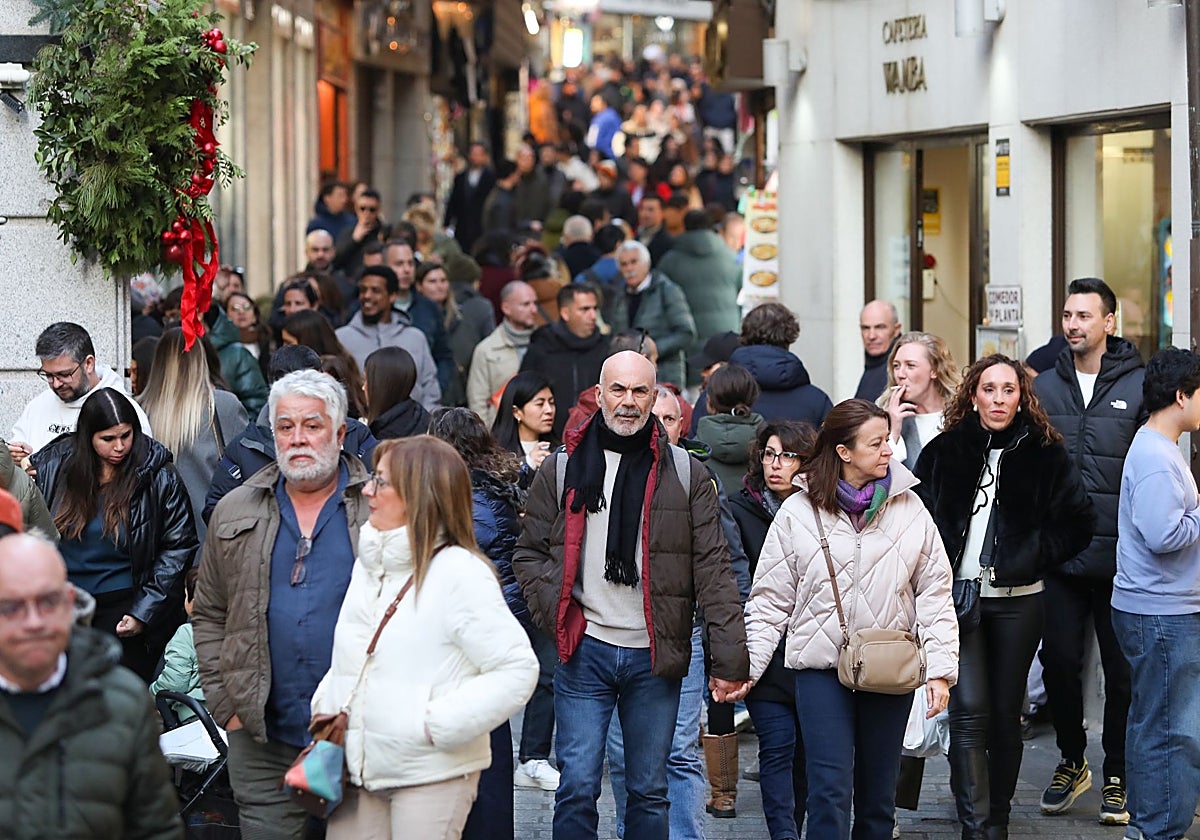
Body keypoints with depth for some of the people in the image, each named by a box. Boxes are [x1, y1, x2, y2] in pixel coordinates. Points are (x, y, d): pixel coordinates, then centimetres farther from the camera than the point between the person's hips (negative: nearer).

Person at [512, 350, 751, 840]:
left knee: (649, 790, 8)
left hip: (654, 656, 0)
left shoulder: (684, 474, 4)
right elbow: (529, 554, 10)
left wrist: (729, 660, -6)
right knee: (577, 787, -3)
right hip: (584, 652, 0)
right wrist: (557, 612, -9)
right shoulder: (561, 470, 6)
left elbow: (713, 569, 1)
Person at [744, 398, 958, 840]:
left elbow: (935, 591, 5)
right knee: (831, 790, -9)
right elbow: (771, 600, 3)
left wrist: (940, 668, -2)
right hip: (821, 668, -2)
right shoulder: (798, 513, -2)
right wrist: (746, 665, -4)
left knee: (879, 793, 10)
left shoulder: (908, 508, 3)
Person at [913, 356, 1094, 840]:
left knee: (1006, 714, 8)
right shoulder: (943, 452, 3)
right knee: (969, 711, -12)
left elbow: (1078, 523, 3)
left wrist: (1024, 561, -5)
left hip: (1018, 601, 1)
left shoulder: (1044, 454, 2)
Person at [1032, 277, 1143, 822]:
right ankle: (1072, 761, 26)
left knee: (1122, 668, 5)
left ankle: (1118, 774, 18)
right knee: (1059, 660, 7)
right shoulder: (1044, 388, 7)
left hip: (1120, 557, -3)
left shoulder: (1140, 386, -2)